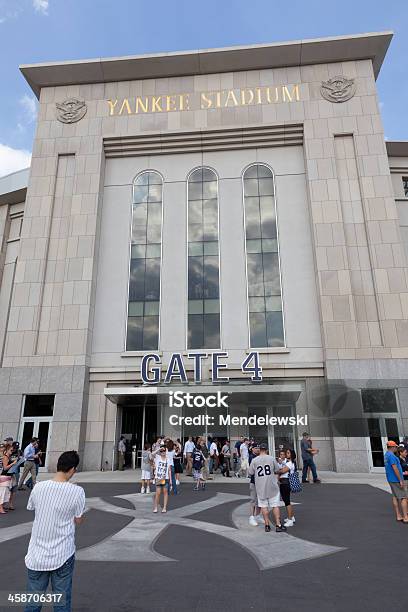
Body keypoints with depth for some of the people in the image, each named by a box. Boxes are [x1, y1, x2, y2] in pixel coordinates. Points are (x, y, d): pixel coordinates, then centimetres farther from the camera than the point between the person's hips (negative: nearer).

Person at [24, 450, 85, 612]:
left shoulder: (38, 487, -10)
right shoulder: (77, 491, -18)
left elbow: (31, 508, 10)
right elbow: (78, 521, -5)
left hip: (37, 555, 3)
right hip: (63, 555, -2)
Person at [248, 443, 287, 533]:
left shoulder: (254, 460, -5)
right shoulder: (272, 459, -6)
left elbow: (250, 474, 2)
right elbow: (278, 471, 3)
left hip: (260, 487, 1)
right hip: (272, 486, 0)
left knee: (263, 506, 9)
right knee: (275, 505, 8)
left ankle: (267, 525, 12)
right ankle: (278, 525, 10)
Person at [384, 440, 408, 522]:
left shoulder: (386, 455, 13)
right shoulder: (391, 455, -18)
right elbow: (395, 468, -22)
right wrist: (400, 480, -20)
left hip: (391, 479, 9)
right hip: (396, 479, -9)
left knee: (395, 497, 10)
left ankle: (398, 516, 14)